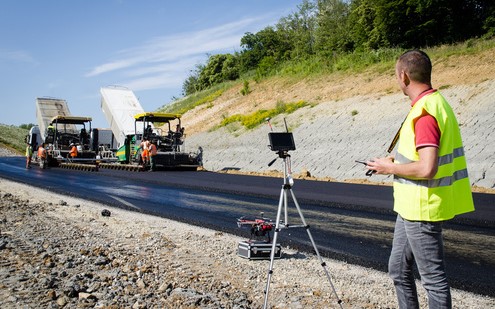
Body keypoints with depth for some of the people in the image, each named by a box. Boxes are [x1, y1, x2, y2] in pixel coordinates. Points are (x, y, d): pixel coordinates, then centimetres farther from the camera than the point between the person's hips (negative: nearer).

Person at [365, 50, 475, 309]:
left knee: (433, 277, 3)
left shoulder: (424, 112, -22)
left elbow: (427, 169, -29)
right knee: (399, 269, 20)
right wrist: (398, 160, 12)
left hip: (422, 209, -10)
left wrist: (390, 168, -14)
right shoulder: (435, 102, 10)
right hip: (411, 207, 10)